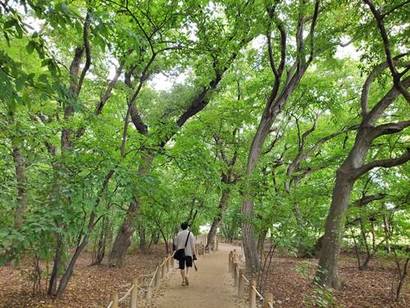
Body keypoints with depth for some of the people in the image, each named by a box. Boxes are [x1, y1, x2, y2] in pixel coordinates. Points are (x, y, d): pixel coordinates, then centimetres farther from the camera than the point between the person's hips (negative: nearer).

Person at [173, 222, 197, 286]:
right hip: (188, 253, -1)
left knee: (182, 267, 11)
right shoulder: (190, 234, -2)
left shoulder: (178, 234, 2)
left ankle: (183, 280, 12)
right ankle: (187, 275, -10)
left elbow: (175, 244, 4)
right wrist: (194, 254, -4)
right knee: (188, 266, 15)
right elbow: (193, 245, -6)